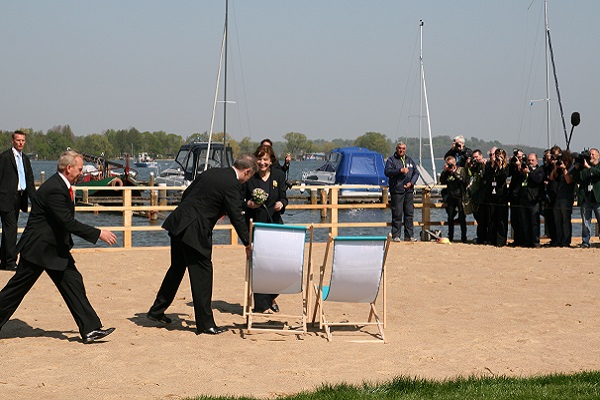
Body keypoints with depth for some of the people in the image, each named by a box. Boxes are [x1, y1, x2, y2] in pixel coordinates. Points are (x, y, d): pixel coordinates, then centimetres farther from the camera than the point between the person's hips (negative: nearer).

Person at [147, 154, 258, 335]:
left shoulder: (210, 173, 12)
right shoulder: (232, 185, -11)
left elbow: (186, 194, 18)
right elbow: (236, 217, -11)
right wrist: (248, 244, -4)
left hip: (178, 224, 9)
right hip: (195, 231, -8)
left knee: (177, 269, 21)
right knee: (202, 274, -1)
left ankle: (156, 311, 32)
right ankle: (205, 323, 4)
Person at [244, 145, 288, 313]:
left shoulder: (278, 175, 5)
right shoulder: (249, 176, -3)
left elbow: (283, 198, 8)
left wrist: (281, 204, -14)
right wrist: (248, 204, -20)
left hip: (274, 223, 2)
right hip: (254, 223, -2)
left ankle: (271, 298, 24)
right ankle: (261, 305, 3)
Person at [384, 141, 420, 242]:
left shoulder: (409, 160, 18)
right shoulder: (391, 159, 4)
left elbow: (416, 173, 16)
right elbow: (387, 171, -10)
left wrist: (411, 183, -2)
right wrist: (400, 170, -20)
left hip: (409, 191, 5)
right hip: (397, 191, -5)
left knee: (409, 213, 3)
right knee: (397, 214, -6)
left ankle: (409, 235, 8)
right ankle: (396, 235, -2)